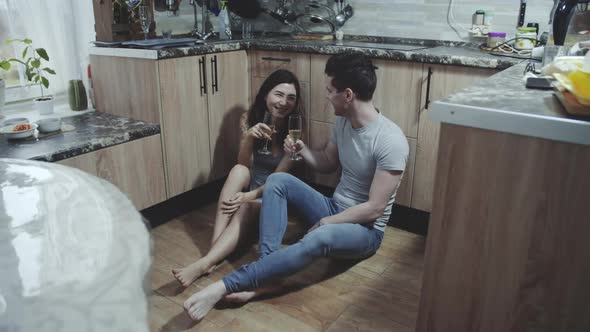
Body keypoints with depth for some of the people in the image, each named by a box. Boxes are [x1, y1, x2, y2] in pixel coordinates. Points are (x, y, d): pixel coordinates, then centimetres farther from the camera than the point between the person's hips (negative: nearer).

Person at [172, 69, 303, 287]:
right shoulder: (249, 119, -8)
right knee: (238, 171, -32)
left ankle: (204, 263, -48)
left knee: (245, 209, -34)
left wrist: (251, 195, -32)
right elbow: (244, 165, -14)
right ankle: (214, 249, -39)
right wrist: (248, 137, -33)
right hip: (249, 185, 2)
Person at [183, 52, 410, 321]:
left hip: (366, 230, -7)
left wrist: (324, 222, -18)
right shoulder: (343, 121, -1)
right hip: (334, 209, 8)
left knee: (319, 238, -41)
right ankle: (267, 273, -25)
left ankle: (225, 285, -38)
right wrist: (303, 150, -5)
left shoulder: (391, 141, -25)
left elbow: (374, 208, -24)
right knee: (278, 180, -14)